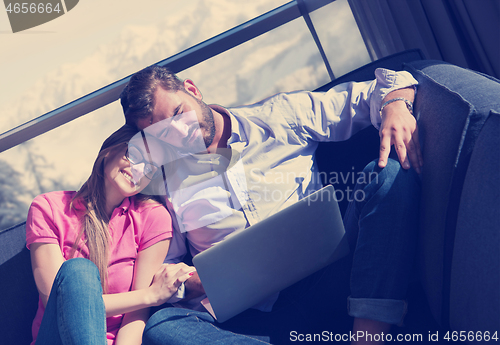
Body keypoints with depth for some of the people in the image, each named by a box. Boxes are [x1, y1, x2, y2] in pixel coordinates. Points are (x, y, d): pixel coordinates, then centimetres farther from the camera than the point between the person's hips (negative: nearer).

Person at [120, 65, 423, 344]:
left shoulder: (281, 116, 11)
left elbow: (368, 94, 11)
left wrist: (396, 104, -12)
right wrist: (190, 282, -9)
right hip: (252, 313, 0)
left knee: (391, 171, -18)